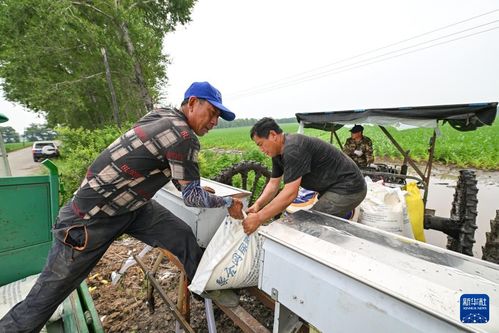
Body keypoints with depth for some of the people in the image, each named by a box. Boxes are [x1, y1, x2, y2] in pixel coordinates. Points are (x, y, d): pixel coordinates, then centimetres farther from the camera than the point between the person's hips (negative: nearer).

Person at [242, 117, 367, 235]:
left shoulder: (293, 149, -27)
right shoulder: (278, 153, 4)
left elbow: (290, 193, -31)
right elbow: (273, 183, 5)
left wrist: (258, 219, -27)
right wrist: (257, 205, -10)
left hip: (348, 188, -9)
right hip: (335, 187, 9)